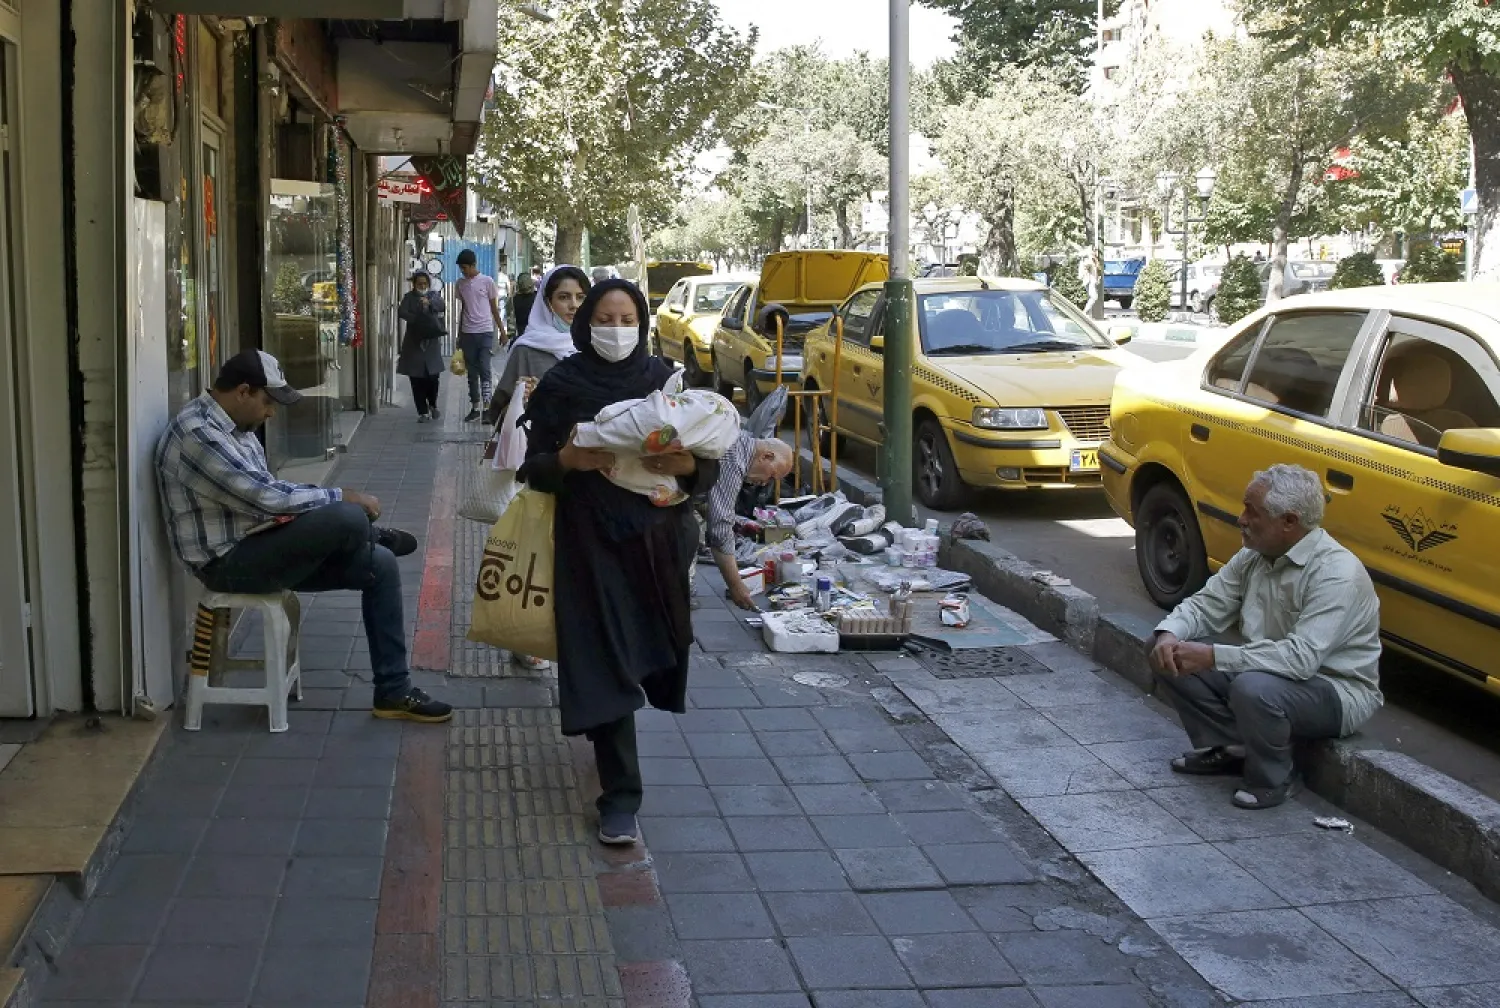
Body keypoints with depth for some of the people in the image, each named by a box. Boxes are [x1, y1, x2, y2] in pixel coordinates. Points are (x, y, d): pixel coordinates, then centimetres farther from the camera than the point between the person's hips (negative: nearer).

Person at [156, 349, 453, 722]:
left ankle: (393, 691, 5)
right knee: (348, 518, -28)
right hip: (229, 561, -10)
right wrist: (341, 496, -14)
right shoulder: (197, 433, -21)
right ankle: (374, 535, 13)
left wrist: (326, 500, 0)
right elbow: (264, 496, -25)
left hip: (256, 547, 10)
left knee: (381, 565, -1)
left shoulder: (234, 427, 12)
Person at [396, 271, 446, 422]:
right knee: (416, 378, -2)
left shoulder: (434, 295, 10)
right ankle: (422, 412, 6)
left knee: (433, 376, -4)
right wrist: (416, 319, -24)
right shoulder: (409, 297, 7)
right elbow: (401, 311, -9)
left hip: (432, 342, 0)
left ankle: (433, 405, 22)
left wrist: (429, 303, -31)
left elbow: (441, 305, -11)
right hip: (414, 343, 0)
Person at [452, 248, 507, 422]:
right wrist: (459, 335, 16)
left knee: (484, 369, -13)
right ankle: (475, 407, 13)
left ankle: (487, 406, -12)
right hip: (467, 333, 4)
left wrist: (502, 331, 2)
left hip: (485, 332, -4)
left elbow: (494, 308, 2)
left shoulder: (487, 282, -3)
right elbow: (462, 309, 15)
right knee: (472, 372, 7)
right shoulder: (460, 284, 9)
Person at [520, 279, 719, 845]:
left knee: (649, 649, 12)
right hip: (591, 541, -2)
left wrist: (687, 464, -19)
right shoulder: (561, 385, 0)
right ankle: (620, 796, -5)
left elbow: (710, 469, 4)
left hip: (658, 539, 2)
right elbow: (534, 469, 1)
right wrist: (567, 460, -20)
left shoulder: (665, 381, 4)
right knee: (605, 661, -8)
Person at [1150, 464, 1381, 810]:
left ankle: (1275, 780, -10)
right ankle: (1228, 747, 10)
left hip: (1338, 692, -8)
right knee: (1170, 659, -4)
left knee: (1254, 689, -38)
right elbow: (1206, 604, 4)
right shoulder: (1254, 556, -1)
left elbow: (1301, 658, -35)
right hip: (1270, 672, 8)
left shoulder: (1336, 573, -27)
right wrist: (1169, 634, -19)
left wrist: (1214, 656, -36)